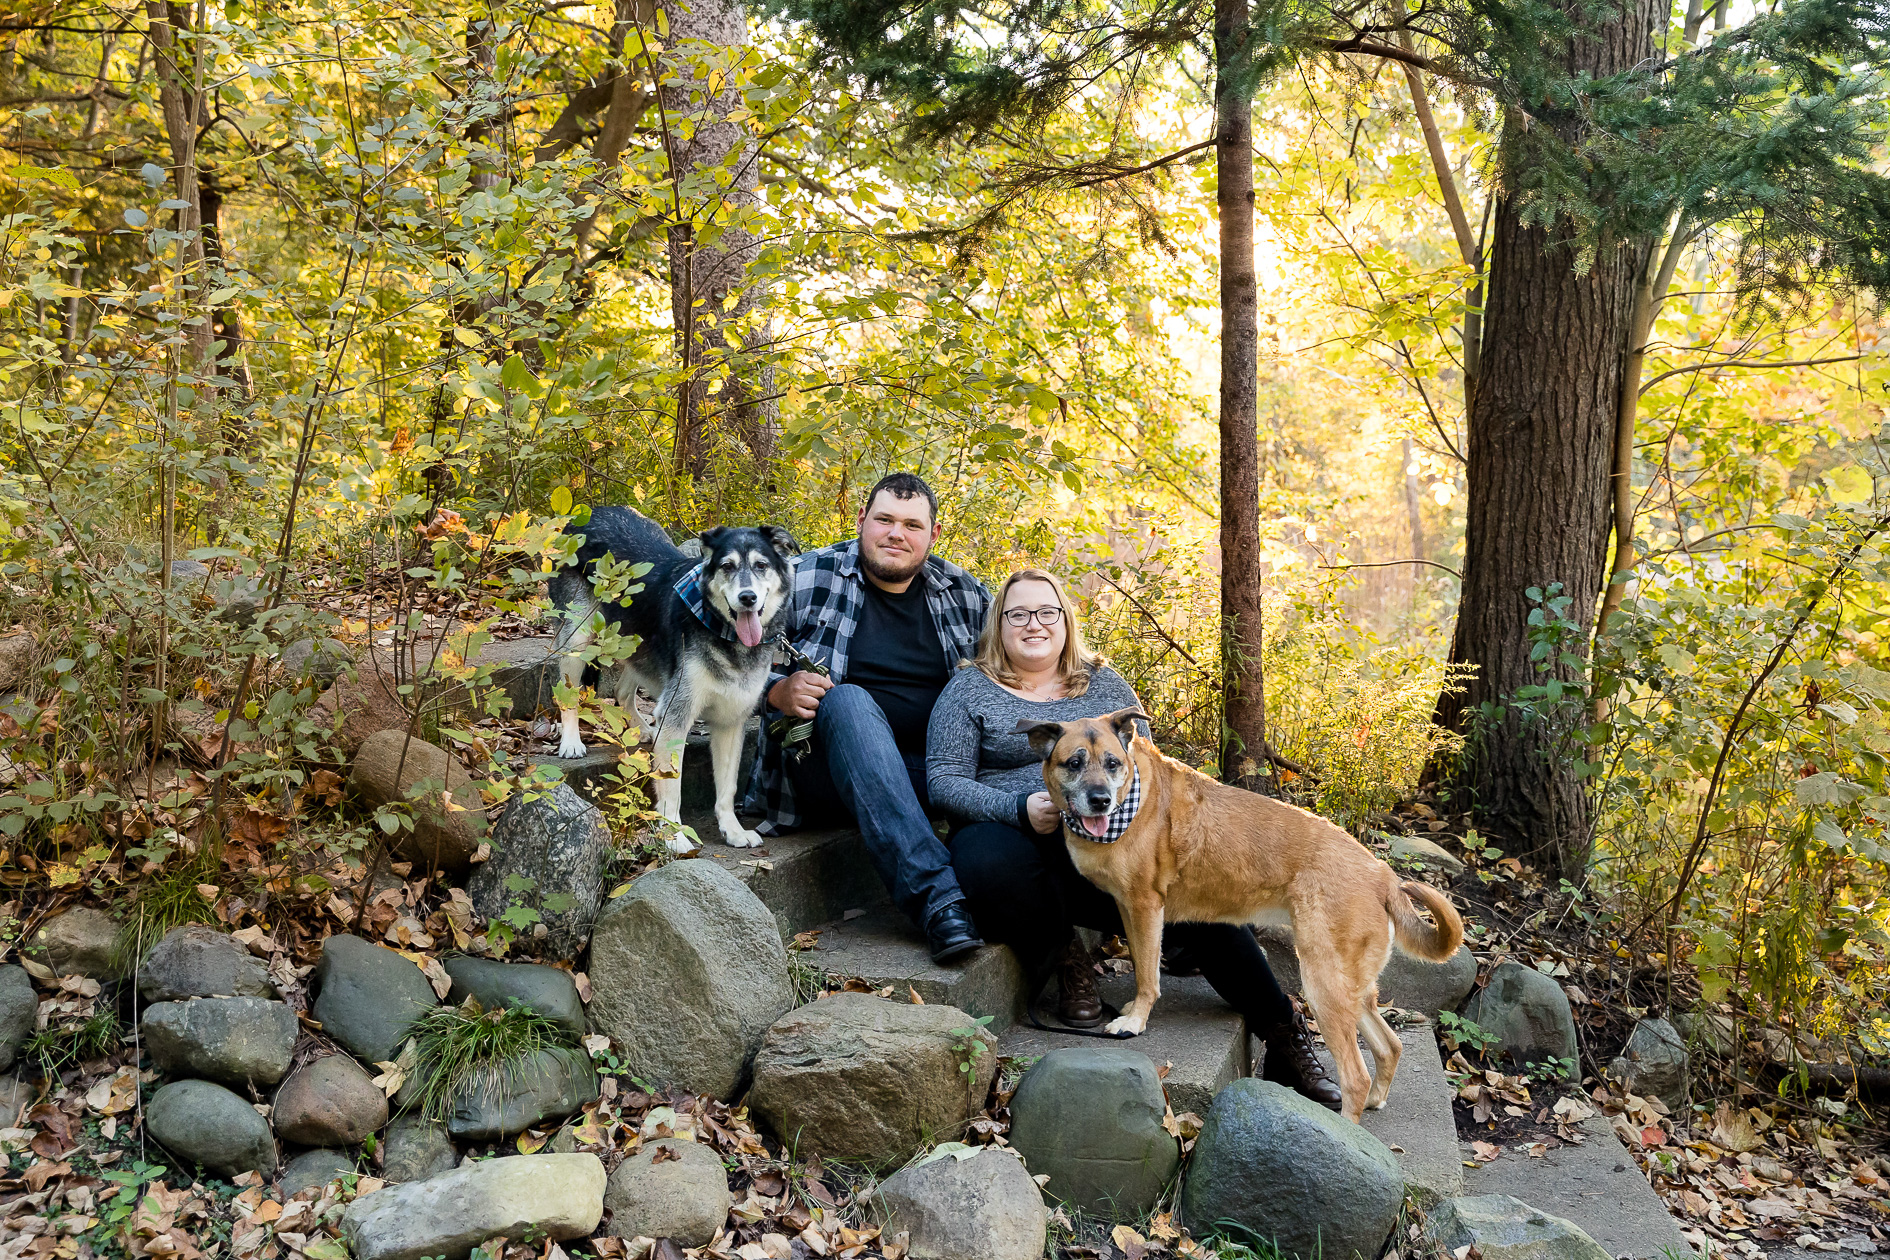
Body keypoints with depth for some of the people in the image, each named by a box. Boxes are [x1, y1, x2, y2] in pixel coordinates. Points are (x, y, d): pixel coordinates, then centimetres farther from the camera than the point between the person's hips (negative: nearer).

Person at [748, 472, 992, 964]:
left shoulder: (965, 595, 10)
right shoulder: (808, 578, 1)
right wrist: (778, 691, -18)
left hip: (927, 774, 2)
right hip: (827, 771, -2)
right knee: (846, 699, -37)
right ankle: (936, 897, -48)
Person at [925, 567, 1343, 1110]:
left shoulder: (1104, 683, 17)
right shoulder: (970, 688, 8)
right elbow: (944, 779, -1)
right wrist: (1022, 810, -18)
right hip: (1015, 837, -2)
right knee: (989, 864, -40)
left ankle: (1284, 1036, -14)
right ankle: (1065, 959, -10)